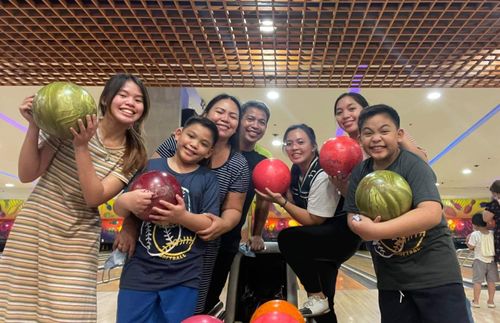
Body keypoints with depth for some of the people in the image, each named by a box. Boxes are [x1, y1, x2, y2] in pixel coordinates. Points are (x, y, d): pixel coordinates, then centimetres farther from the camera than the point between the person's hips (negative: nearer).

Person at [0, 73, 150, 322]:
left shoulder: (132, 155, -4)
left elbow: (94, 198, -16)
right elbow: (27, 175, -5)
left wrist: (81, 147, -23)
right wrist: (33, 126, -16)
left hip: (78, 243, 0)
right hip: (33, 230, 0)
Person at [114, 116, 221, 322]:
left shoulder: (208, 179, 1)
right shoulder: (150, 167, 1)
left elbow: (211, 226, -5)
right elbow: (119, 210, 4)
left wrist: (182, 217, -23)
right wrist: (126, 201, -19)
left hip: (184, 278, 0)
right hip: (140, 272, 1)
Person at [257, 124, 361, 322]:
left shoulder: (322, 176, -24)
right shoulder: (296, 170, 0)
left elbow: (313, 220, -23)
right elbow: (296, 203, 4)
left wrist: (280, 201, -26)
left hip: (343, 234, -8)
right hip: (323, 236, 8)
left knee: (288, 239, -26)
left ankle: (317, 297, -10)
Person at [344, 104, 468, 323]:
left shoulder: (413, 165, -15)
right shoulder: (359, 173, 0)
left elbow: (431, 214, -29)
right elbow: (353, 217, -1)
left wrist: (376, 230, -33)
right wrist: (365, 227, -23)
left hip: (434, 273, -5)